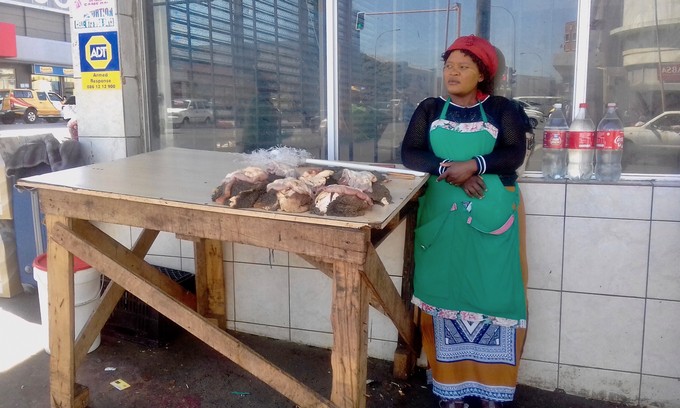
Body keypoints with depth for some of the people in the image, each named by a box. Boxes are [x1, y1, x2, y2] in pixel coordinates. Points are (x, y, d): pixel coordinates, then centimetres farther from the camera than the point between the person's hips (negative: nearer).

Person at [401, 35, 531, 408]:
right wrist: (448, 170, -16)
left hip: (492, 213, -1)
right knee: (444, 291, 2)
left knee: (492, 292, -1)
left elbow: (515, 153, -6)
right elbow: (409, 153, -1)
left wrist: (474, 164, -22)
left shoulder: (501, 109, 6)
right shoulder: (429, 109, 10)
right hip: (441, 213, 1)